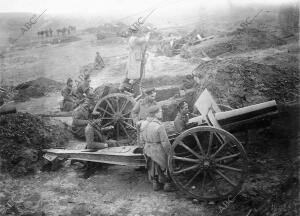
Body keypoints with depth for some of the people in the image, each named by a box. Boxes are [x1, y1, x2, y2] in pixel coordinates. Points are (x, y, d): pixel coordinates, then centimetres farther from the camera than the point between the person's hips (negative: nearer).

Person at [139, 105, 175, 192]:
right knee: (164, 167, 14)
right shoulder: (159, 126, -27)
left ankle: (155, 184, 35)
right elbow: (165, 143, -22)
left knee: (152, 167, 22)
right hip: (159, 152, -6)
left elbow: (142, 140, 5)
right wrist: (170, 154, -9)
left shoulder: (143, 124, -6)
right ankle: (167, 184, 26)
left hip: (148, 151, 6)